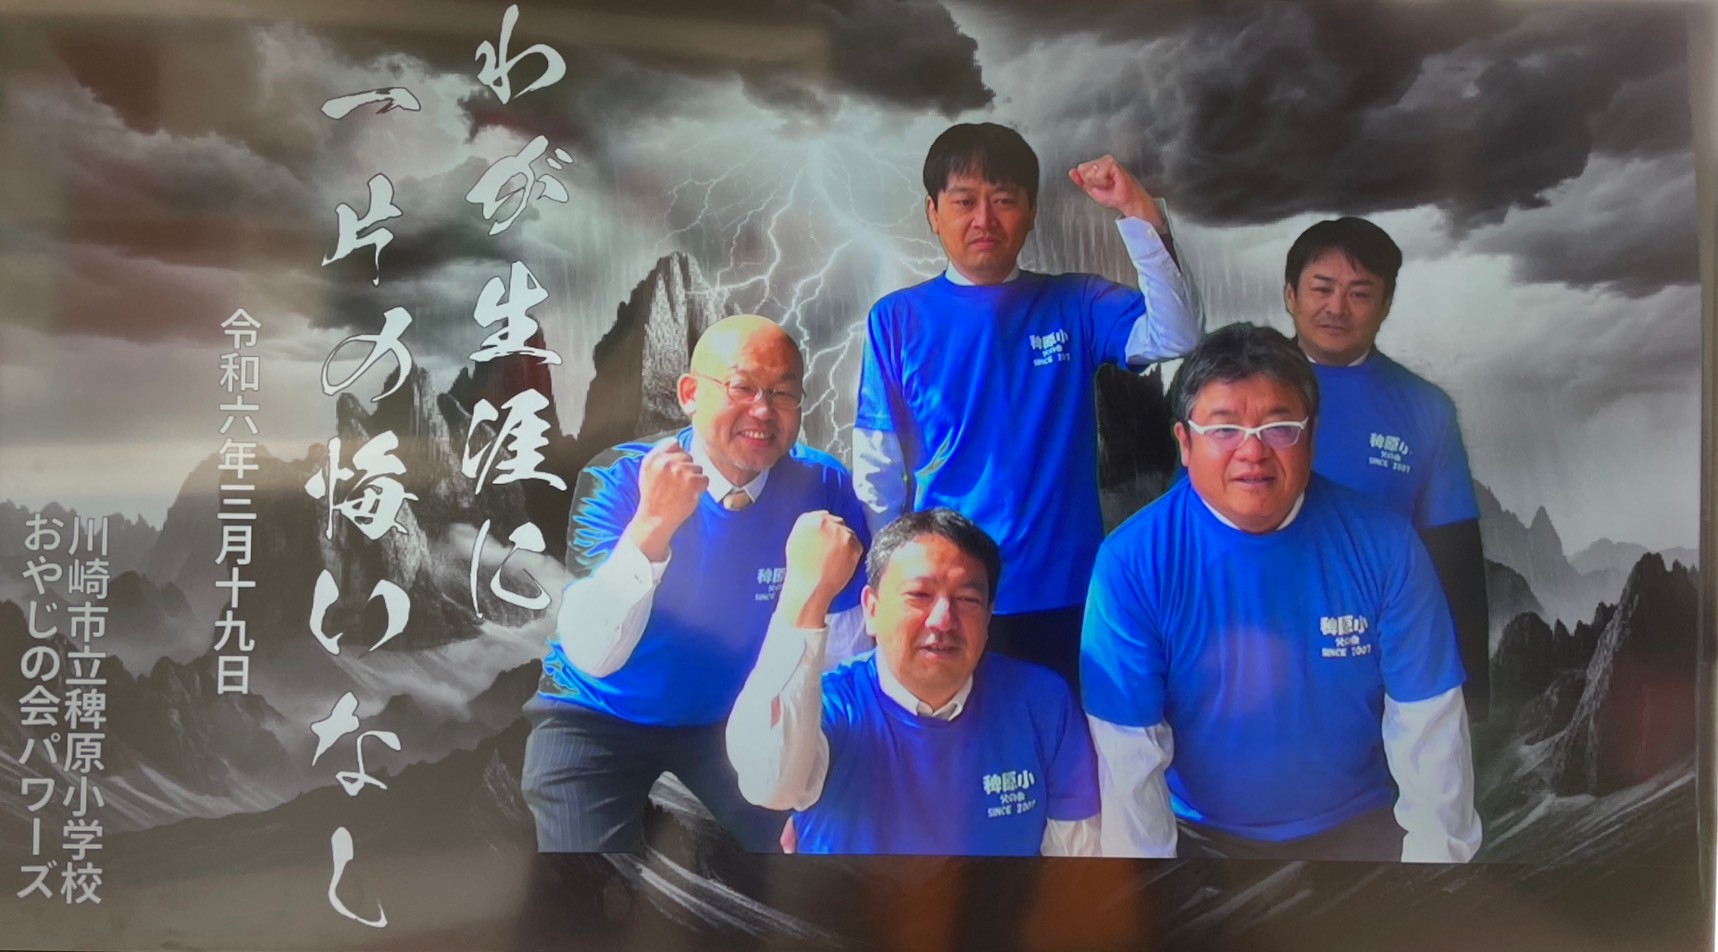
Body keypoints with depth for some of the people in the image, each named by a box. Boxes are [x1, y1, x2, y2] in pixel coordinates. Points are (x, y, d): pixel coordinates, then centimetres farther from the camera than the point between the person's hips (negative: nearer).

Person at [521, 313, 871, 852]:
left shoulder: (822, 488, -17)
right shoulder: (617, 478, -22)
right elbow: (591, 657, -31)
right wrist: (653, 525, -44)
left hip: (736, 716, 2)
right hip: (599, 717, -2)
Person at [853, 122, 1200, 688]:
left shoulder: (1075, 305, 3)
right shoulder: (897, 318, 0)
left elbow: (1175, 337, -12)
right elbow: (878, 471, 1)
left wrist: (1139, 213, -18)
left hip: (1067, 596, 1)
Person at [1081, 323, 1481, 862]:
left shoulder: (1382, 545, -11)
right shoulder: (1132, 561, -17)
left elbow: (1428, 720, -5)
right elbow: (1128, 752, -15)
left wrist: (1438, 851, -6)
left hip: (1358, 827, 2)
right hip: (1199, 836, -1)